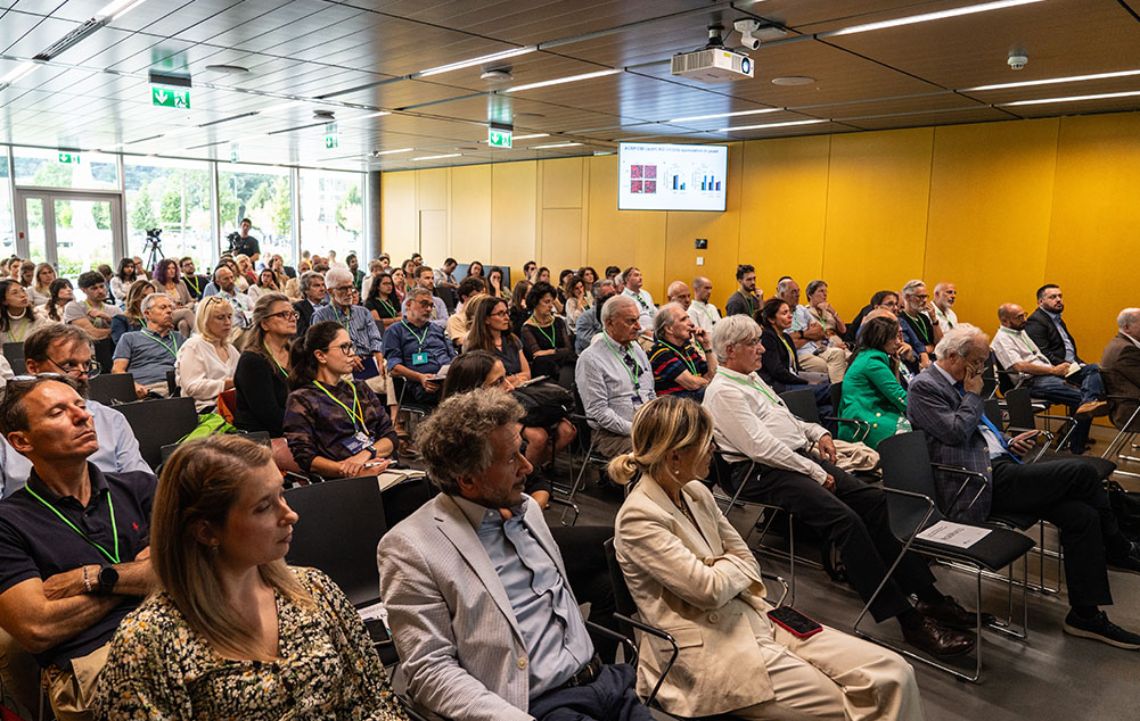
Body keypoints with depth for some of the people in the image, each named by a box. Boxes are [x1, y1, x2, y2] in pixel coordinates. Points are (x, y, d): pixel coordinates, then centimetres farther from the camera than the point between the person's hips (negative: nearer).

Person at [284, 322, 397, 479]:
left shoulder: (360, 388, 22)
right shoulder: (300, 400, 5)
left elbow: (391, 437, 13)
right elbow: (305, 458, -5)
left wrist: (367, 453, -9)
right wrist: (350, 471, -20)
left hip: (383, 470, 6)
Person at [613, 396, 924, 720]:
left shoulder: (696, 493, 7)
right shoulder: (638, 518, -17)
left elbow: (748, 561, 10)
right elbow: (709, 589, -20)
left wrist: (723, 572, -11)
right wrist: (735, 565, 0)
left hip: (752, 617, 7)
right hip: (709, 650, -7)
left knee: (893, 673, -6)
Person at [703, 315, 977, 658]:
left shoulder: (751, 379, 20)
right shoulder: (723, 391, -11)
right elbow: (761, 446, -19)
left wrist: (817, 432, 11)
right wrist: (814, 473, -14)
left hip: (799, 456, 10)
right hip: (761, 474, -10)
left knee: (875, 500, -5)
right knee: (846, 519, -26)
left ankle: (928, 595, -2)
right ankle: (910, 622, -22)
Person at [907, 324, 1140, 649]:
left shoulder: (959, 384, 21)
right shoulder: (924, 386, -8)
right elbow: (956, 432, -19)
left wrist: (1008, 443, 12)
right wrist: (974, 394, -5)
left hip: (998, 467, 10)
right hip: (978, 485, -10)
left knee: (1081, 515, -8)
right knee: (1082, 471, -17)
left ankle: (1086, 615, 5)